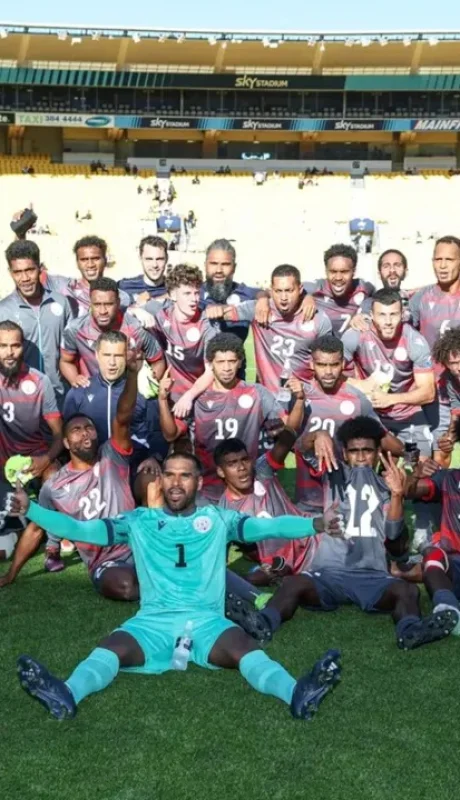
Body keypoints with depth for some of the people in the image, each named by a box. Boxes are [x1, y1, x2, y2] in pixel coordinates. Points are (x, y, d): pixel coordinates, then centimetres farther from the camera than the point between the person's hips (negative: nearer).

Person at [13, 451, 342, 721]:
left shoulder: (218, 519, 13)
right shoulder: (139, 521, 14)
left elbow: (266, 526, 1)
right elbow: (80, 529, 7)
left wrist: (317, 524, -13)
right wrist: (30, 509, -3)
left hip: (206, 620, 0)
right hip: (153, 620, 1)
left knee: (245, 648, -30)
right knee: (110, 648, -29)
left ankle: (297, 693, -52)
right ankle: (66, 695, -54)